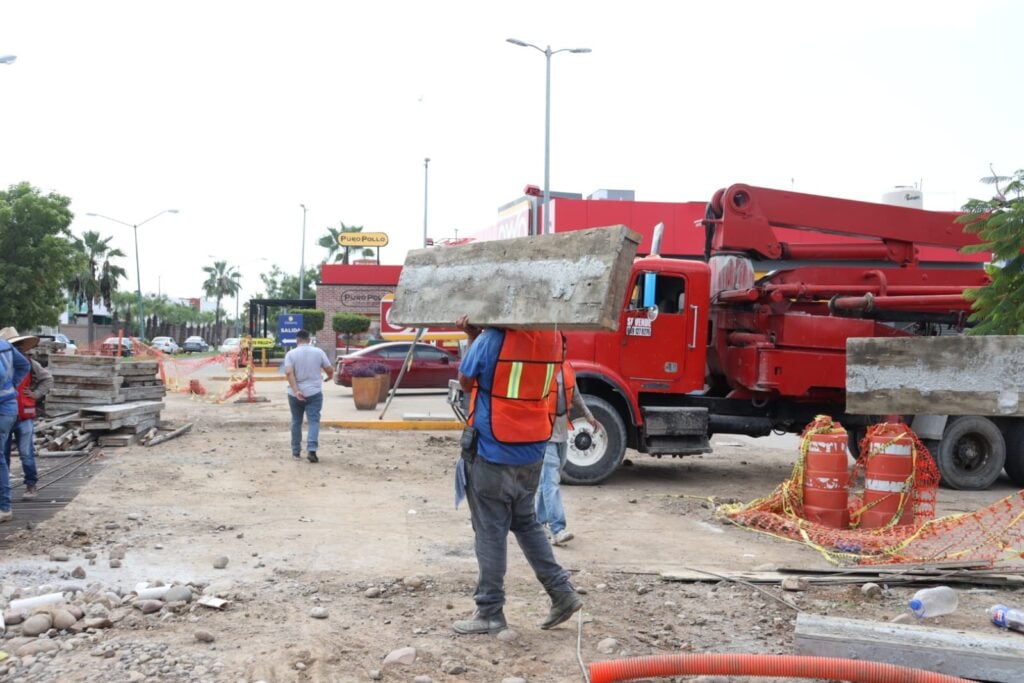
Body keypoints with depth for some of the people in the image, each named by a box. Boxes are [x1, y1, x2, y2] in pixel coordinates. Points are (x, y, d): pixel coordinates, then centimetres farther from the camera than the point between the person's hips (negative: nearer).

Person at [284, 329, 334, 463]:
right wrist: (329, 377, 24)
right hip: (314, 393, -1)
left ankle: (296, 452, 19)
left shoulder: (291, 354, -3)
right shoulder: (318, 352, 0)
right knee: (314, 421, -2)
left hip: (295, 394, 1)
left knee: (296, 422, 13)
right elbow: (330, 369, 2)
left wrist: (296, 391, -19)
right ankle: (311, 450, -19)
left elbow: (289, 373, -16)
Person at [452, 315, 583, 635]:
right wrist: (477, 335, 3)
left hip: (493, 454, -6)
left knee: (490, 532, 4)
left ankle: (490, 612, 11)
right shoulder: (553, 338, 0)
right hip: (532, 453, 6)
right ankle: (562, 592, 20)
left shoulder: (492, 338, -18)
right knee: (526, 522, 22)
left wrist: (472, 335, 5)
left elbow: (466, 382, -4)